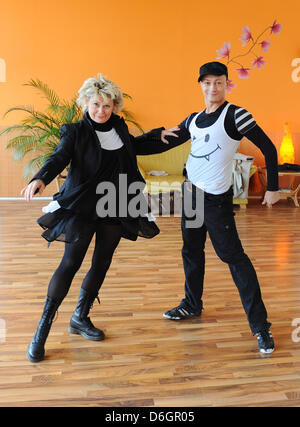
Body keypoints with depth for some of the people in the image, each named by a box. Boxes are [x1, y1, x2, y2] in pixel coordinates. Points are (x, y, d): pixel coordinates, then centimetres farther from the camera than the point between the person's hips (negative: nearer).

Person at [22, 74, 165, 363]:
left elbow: (137, 146, 28)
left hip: (115, 209, 5)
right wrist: (40, 179, -41)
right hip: (82, 207, -5)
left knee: (102, 264, 9)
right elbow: (59, 158, -22)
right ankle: (43, 327, 4)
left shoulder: (119, 128, 8)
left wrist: (161, 133, 25)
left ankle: (80, 318, 27)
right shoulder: (76, 132, -6)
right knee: (70, 263, -9)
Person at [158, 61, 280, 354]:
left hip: (216, 199, -7)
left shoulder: (235, 115, -10)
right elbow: (164, 143, 18)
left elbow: (267, 148, -8)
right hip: (191, 191, 7)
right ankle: (192, 305, 35)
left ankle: (260, 324, 1)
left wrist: (273, 188, -8)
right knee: (191, 250, 16)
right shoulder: (193, 120, 10)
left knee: (233, 256, -7)